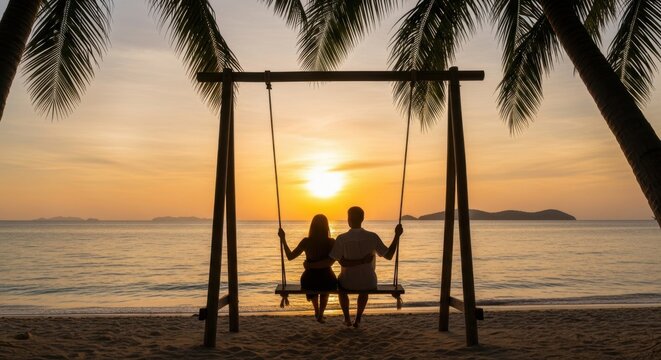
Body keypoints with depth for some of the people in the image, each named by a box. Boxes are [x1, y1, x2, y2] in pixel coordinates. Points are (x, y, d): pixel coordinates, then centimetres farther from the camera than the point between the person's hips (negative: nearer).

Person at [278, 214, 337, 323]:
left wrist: (283, 239, 2)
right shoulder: (331, 242, -13)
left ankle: (317, 312, 53)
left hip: (310, 280, 1)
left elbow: (290, 256, -4)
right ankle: (320, 315, 37)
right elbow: (331, 261, -15)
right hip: (327, 281, -1)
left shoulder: (306, 241, -12)